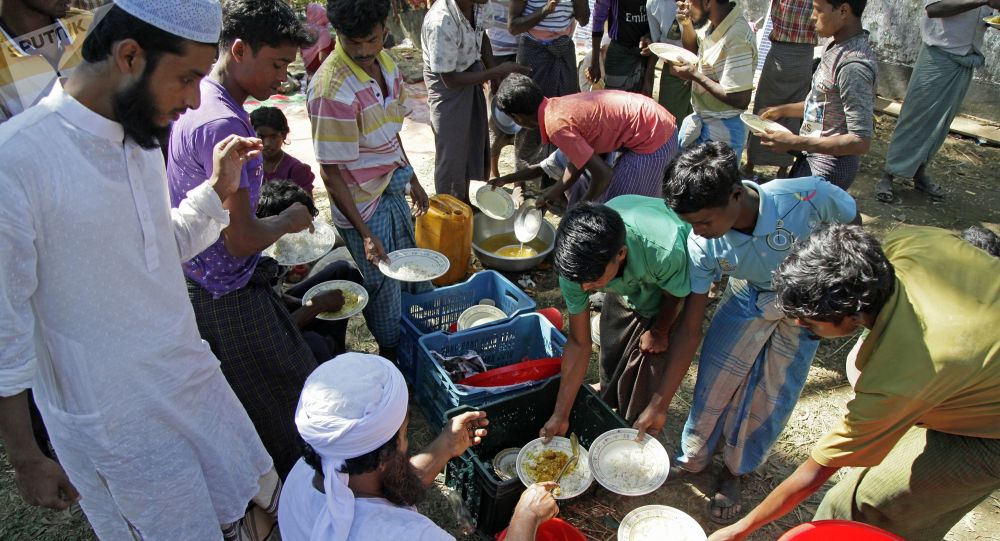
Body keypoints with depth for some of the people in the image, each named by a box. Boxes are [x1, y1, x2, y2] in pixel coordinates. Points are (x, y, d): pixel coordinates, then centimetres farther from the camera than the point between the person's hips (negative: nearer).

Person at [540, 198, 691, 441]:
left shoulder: (665, 250, -48)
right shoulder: (576, 263, -34)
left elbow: (675, 297, -22)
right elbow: (579, 343, -22)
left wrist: (659, 332, -2)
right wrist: (560, 415, -18)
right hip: (624, 292, 3)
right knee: (612, 364, 18)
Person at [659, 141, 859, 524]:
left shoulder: (810, 196, -39)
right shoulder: (701, 244, -29)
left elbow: (853, 227, -14)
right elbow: (690, 327, -20)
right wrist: (662, 403, -17)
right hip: (748, 298, 1)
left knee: (769, 400, 4)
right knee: (713, 382, -1)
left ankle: (735, 472, 30)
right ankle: (693, 458, 28)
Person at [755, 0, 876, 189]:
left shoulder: (853, 66, -25)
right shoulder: (839, 48, 4)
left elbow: (860, 141, -27)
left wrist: (795, 142, -29)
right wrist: (782, 110, 13)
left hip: (829, 166, -9)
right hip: (813, 156, 9)